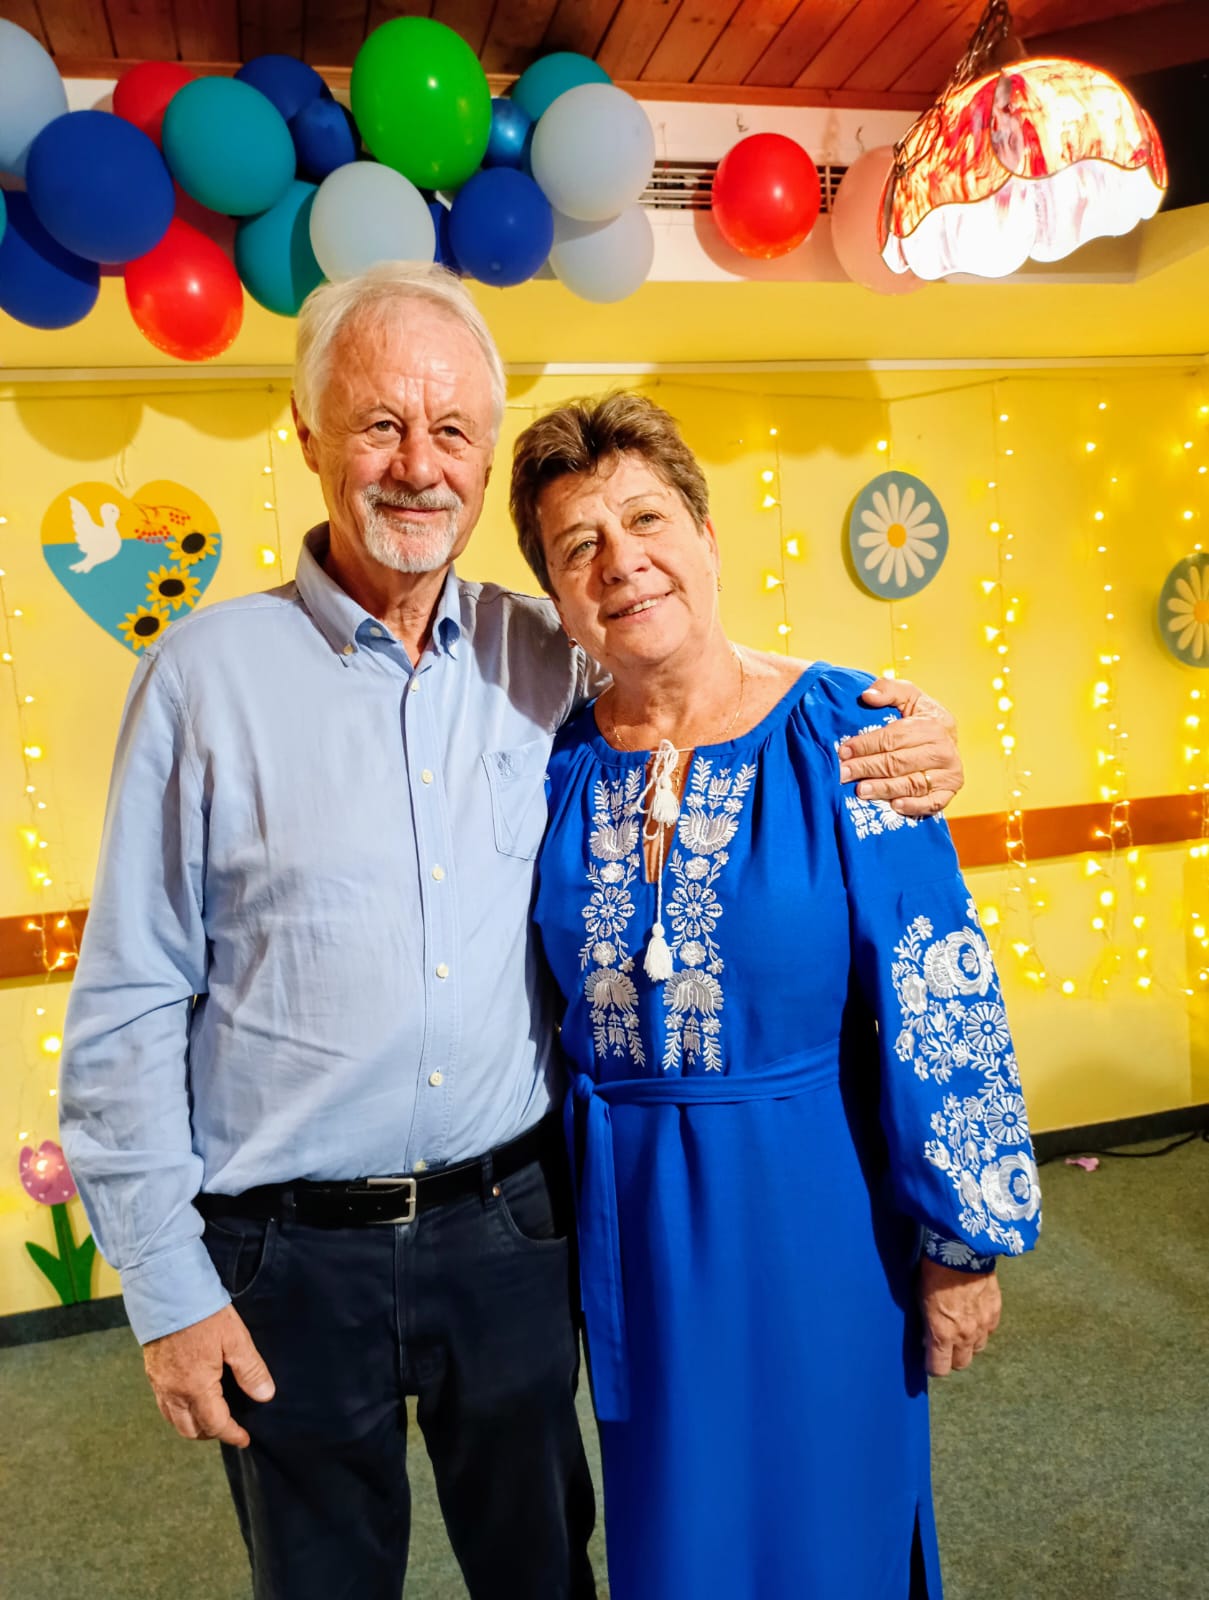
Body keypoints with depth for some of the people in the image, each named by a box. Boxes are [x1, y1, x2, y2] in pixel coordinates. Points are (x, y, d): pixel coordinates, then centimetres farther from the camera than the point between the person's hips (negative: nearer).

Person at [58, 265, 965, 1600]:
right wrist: (166, 1283, -6)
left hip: (510, 1225, 2)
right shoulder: (208, 669, -8)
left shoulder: (552, 660, -1)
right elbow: (129, 1010, -6)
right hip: (291, 1256, -1)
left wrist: (888, 767, -9)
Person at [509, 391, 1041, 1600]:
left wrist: (965, 1241, -7)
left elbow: (940, 1009, -12)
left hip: (810, 1197, -3)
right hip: (625, 1211, 3)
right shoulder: (556, 761, -5)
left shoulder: (839, 730, -15)